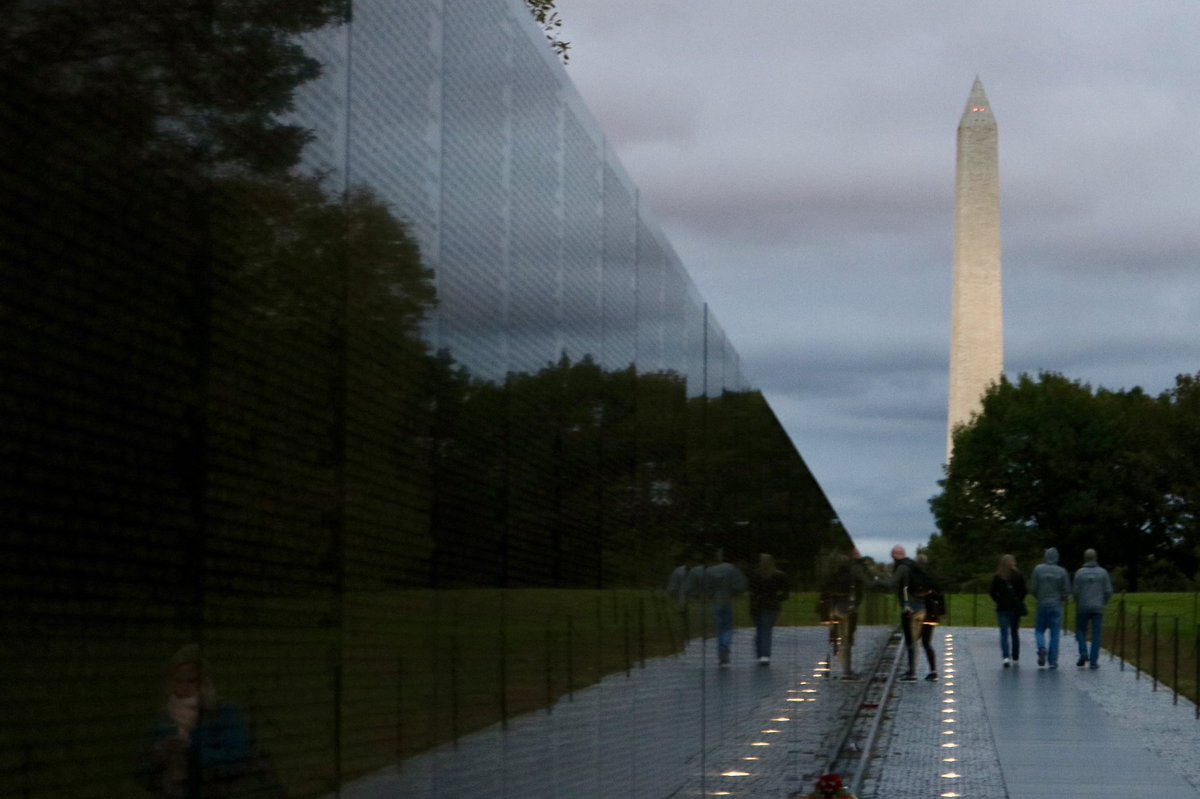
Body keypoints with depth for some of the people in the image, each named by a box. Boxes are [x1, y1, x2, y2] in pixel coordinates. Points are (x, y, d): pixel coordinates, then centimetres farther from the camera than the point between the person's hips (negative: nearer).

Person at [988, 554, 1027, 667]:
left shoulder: (997, 577, -4)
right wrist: (1018, 601, 6)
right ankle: (1015, 657, 20)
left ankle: (1005, 657, -19)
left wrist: (999, 600, 5)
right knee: (1014, 633, 15)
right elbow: (1023, 591, -7)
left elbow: (991, 592, -6)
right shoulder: (1019, 576, -4)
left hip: (1002, 608, -1)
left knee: (1004, 633, -1)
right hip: (1015, 608, 1)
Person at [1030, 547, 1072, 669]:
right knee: (1054, 634, 4)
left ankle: (1042, 648, -14)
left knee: (1039, 630, 14)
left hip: (1042, 605, 0)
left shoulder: (1038, 569, -5)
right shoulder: (1062, 572, -5)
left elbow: (1033, 588, -4)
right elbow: (1067, 591, -4)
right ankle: (1053, 661, 1)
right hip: (1057, 606, 0)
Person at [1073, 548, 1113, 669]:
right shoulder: (1103, 572, -1)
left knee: (1081, 631, 15)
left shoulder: (1080, 573, -4)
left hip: (1083, 608, -1)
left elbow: (1076, 591, -5)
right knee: (1096, 634, 4)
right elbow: (1108, 591, -2)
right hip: (1098, 608, 1)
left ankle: (1083, 653, -7)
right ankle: (1093, 661, 1)